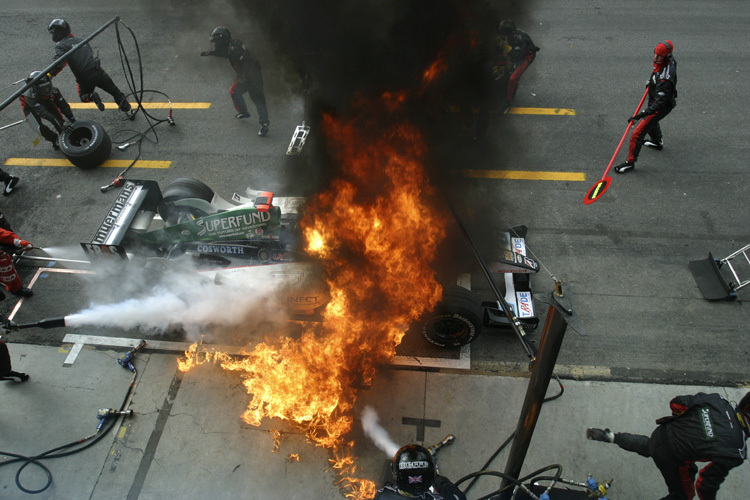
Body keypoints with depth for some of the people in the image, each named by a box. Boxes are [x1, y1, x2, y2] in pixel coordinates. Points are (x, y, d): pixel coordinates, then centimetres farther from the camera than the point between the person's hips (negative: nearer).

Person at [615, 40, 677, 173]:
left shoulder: (665, 78, -40)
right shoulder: (669, 60, -11)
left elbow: (660, 103, -39)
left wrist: (641, 114, -44)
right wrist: (652, 81, 25)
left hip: (661, 107, -10)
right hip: (656, 100, 10)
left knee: (638, 132, -9)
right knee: (651, 122, 36)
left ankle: (630, 162, 2)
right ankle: (657, 142, 63)